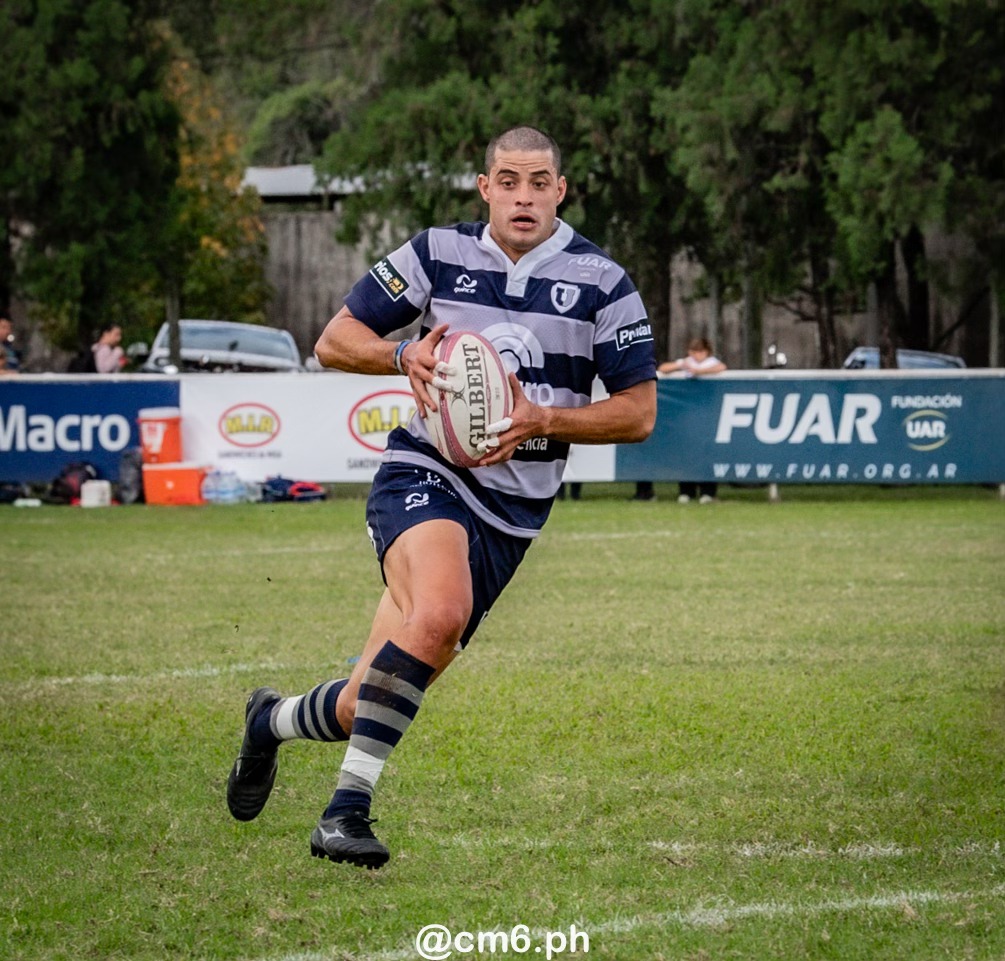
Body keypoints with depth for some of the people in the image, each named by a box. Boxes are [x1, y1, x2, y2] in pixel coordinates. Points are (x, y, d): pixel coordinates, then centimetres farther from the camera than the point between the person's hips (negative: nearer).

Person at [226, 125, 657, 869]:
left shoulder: (602, 283, -1)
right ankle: (348, 808, -29)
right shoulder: (438, 254, 1)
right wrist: (405, 353, -14)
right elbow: (334, 341, 6)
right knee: (440, 612, -36)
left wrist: (541, 421, -16)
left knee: (367, 710, 2)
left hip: (513, 512, 2)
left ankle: (273, 721, 37)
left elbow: (639, 413, -1)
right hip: (425, 474, -2)